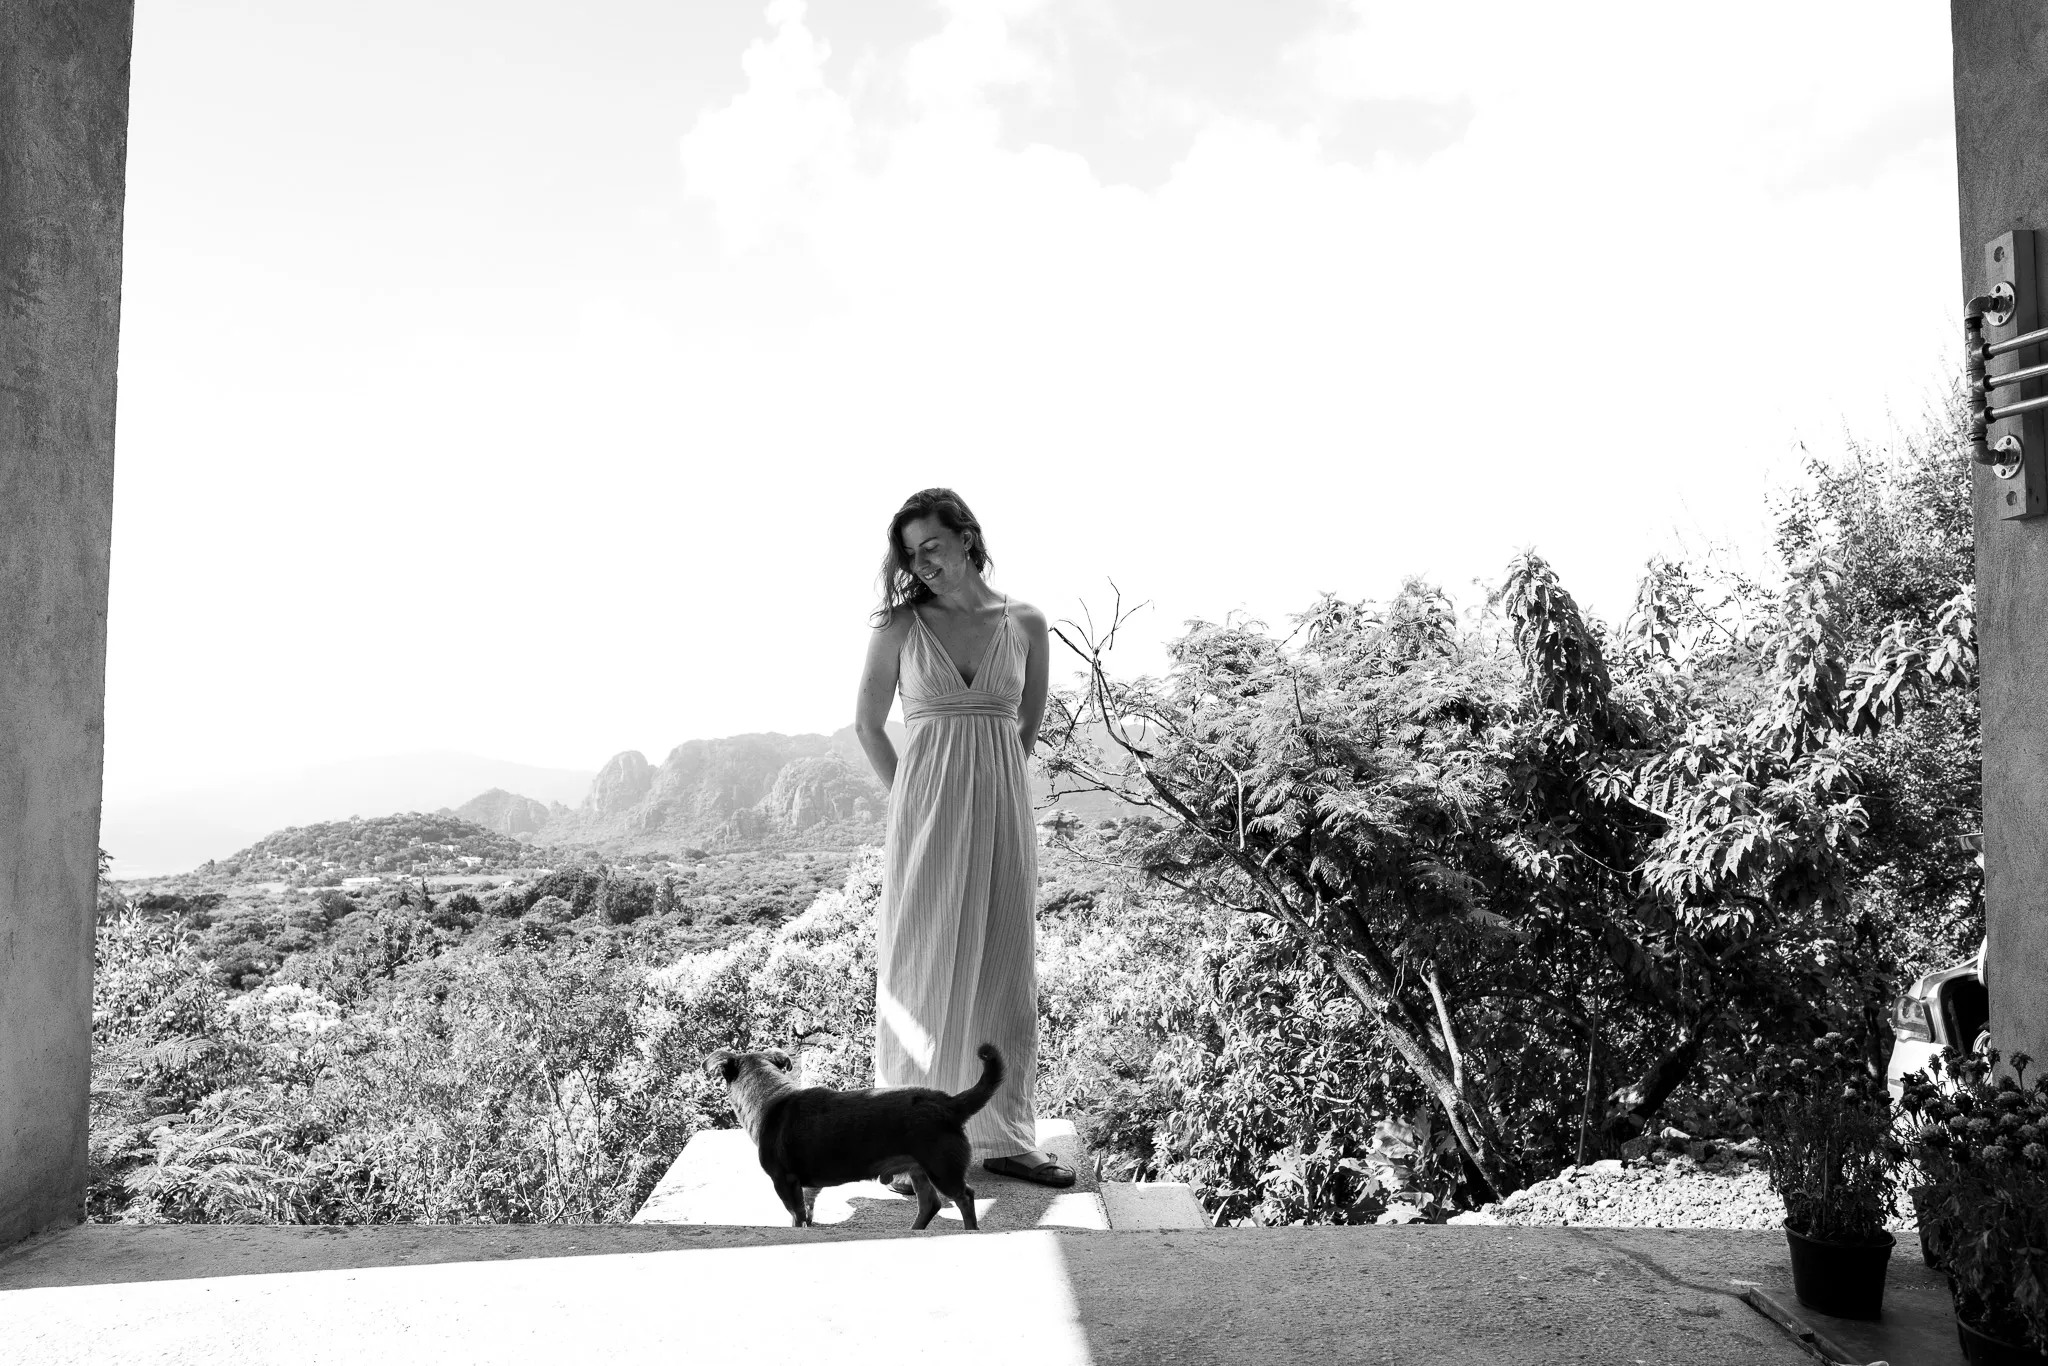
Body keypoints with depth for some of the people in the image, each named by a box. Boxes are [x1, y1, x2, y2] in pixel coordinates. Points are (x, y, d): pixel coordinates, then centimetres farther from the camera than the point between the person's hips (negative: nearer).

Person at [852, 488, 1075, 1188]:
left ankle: (1003, 1137, 18)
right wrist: (908, 797, 5)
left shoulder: (1025, 623, 4)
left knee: (1005, 966, 6)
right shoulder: (900, 625, 0)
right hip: (926, 808, -2)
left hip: (1003, 808, 2)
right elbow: (867, 723, 8)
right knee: (922, 966, 1)